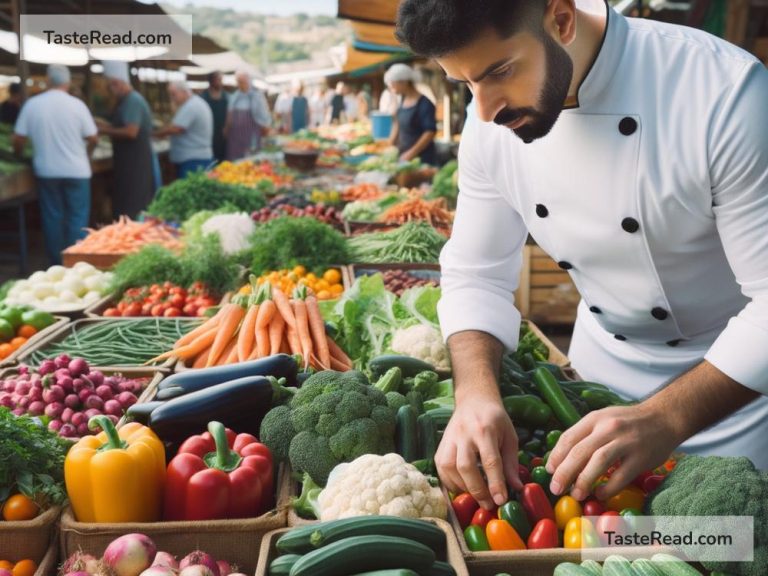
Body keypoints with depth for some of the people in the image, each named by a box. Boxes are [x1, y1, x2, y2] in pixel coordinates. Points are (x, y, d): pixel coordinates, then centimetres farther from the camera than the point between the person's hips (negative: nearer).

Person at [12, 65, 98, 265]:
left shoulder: (32, 104, -3)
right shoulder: (76, 104, -7)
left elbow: (18, 139, 0)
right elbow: (93, 138, -3)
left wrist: (18, 155, 21)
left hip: (46, 171, 2)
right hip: (76, 170, -2)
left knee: (52, 216, 11)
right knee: (77, 217, 5)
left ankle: (56, 263, 17)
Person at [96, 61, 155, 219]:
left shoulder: (133, 101, -16)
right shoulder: (127, 100, 15)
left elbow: (131, 132, -25)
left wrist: (105, 131, -14)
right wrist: (106, 125, 8)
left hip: (135, 162, -10)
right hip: (130, 161, 10)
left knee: (130, 207, -9)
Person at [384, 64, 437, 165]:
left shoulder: (424, 104, -13)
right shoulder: (403, 100, 8)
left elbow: (430, 132, -17)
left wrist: (412, 152, -20)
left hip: (421, 157, -7)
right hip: (403, 154, 7)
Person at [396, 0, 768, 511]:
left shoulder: (725, 94, -31)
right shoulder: (494, 121, -14)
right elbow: (477, 275, -8)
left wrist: (664, 419, -39)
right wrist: (476, 393, -26)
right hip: (602, 357, 4)